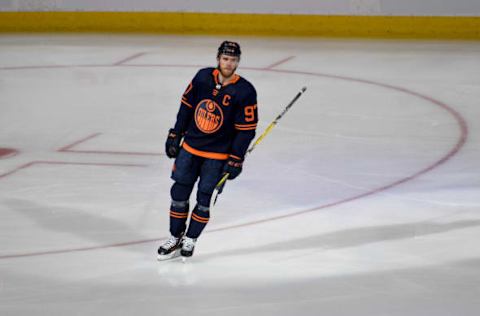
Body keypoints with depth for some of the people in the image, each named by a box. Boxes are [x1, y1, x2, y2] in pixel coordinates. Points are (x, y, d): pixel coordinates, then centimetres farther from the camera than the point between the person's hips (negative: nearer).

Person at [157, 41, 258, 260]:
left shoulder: (245, 92, -14)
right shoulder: (203, 77, -5)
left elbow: (246, 129, -11)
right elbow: (186, 107, 6)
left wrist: (235, 160, -12)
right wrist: (175, 136, 7)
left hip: (218, 155, -3)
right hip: (190, 147, 3)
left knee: (204, 198, 0)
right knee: (179, 193, 5)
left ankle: (190, 240, 17)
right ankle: (175, 238, 18)